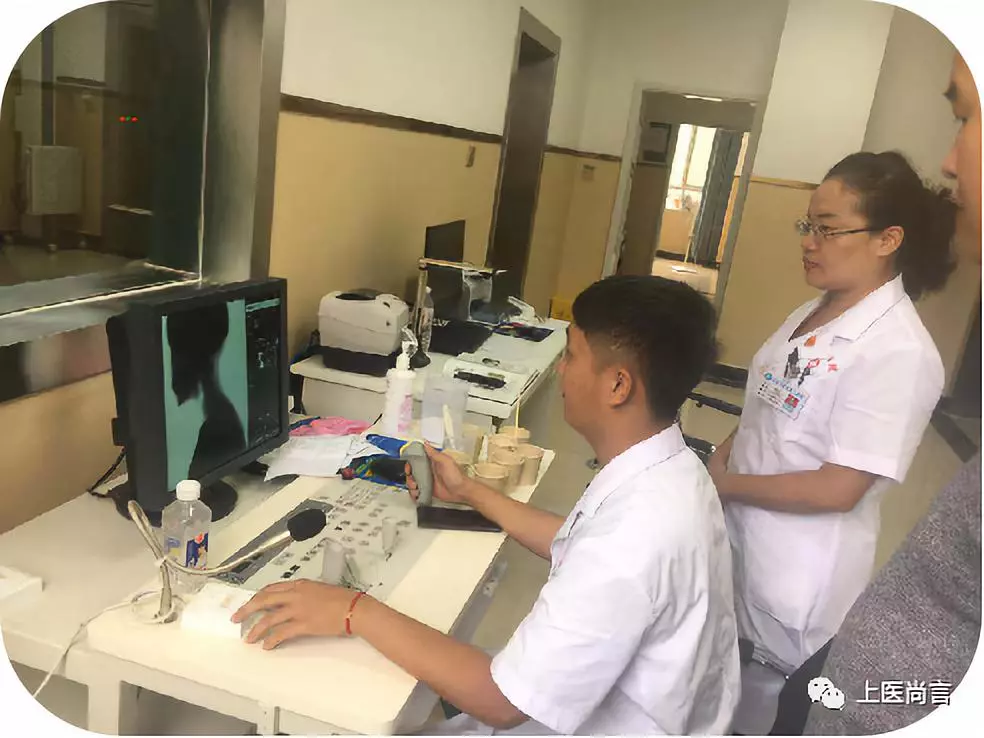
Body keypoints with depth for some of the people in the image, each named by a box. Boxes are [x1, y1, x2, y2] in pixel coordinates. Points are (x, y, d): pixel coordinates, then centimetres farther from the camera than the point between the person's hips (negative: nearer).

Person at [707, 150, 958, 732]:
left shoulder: (898, 352, -22)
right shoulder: (811, 316, 3)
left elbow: (837, 490, -24)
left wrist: (726, 483, -14)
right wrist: (717, 462, -6)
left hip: (795, 577, -7)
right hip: (738, 541, 7)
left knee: (754, 714, 16)